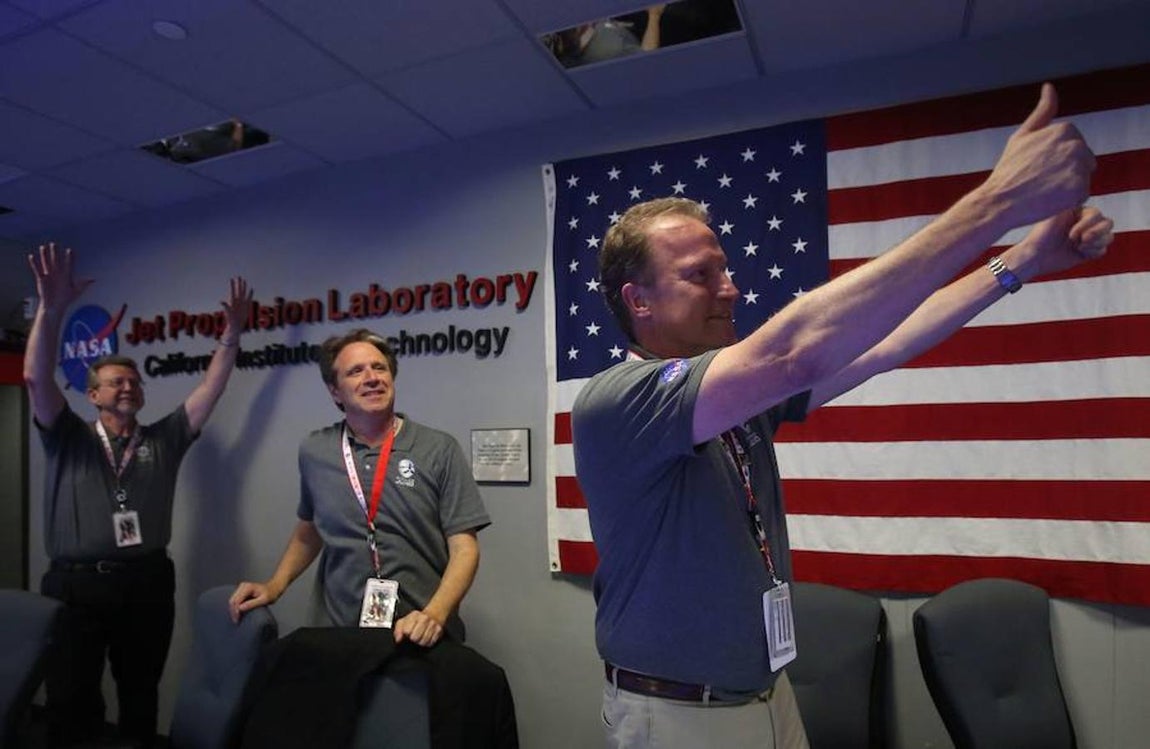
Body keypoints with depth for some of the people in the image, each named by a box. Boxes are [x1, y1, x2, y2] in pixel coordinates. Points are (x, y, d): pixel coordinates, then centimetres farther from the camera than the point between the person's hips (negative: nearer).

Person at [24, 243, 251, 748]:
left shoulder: (164, 439, 10)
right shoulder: (68, 439, 5)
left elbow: (211, 388, 6)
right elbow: (37, 380, -9)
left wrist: (232, 332, -1)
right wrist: (51, 310, -23)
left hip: (147, 583, 2)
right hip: (76, 584, -1)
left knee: (141, 695, 13)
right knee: (72, 701, 6)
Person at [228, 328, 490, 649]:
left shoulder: (440, 450, -10)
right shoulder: (313, 452, 1)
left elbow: (464, 547, -11)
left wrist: (433, 615, -24)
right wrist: (276, 585, 7)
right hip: (346, 639, 3)